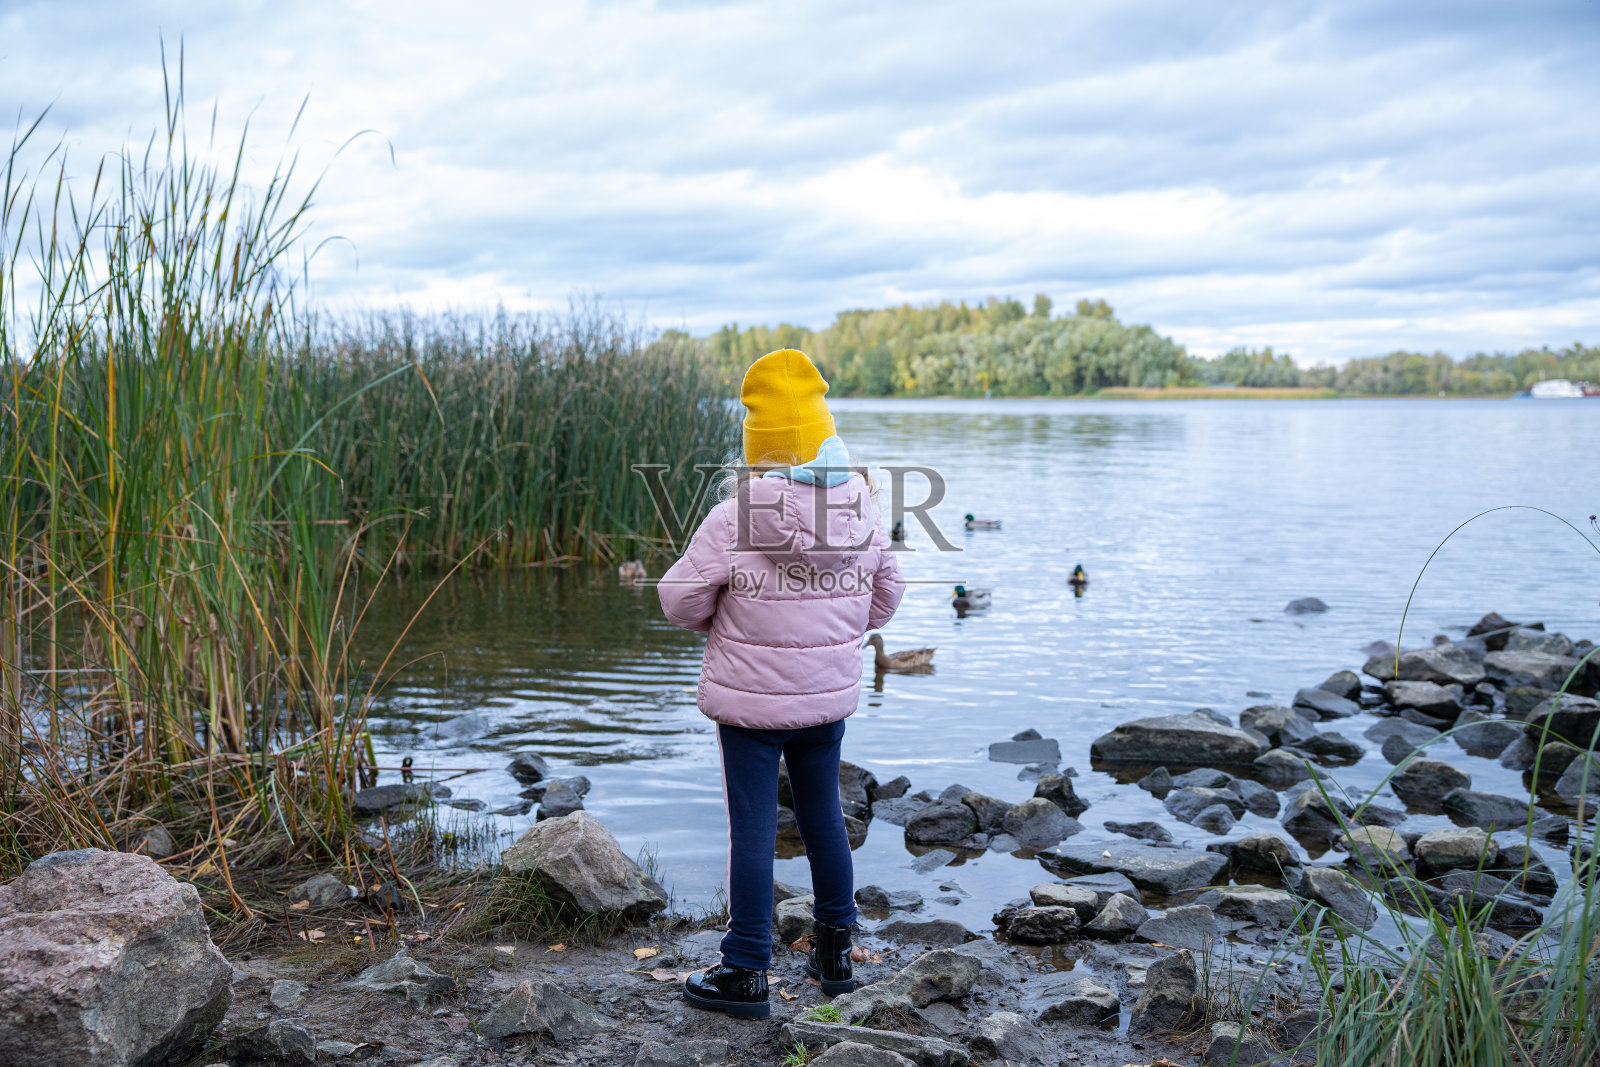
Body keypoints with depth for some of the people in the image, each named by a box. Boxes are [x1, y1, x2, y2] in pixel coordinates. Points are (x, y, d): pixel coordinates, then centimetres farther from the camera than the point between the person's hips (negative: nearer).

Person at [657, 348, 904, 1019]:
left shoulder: (733, 520, -19)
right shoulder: (861, 513, -4)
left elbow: (681, 600, -12)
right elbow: (885, 595, 9)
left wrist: (719, 622, 10)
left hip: (751, 699, -5)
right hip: (830, 695, 5)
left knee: (752, 830, 4)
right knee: (823, 818, 19)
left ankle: (746, 972, 14)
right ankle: (835, 953, 31)